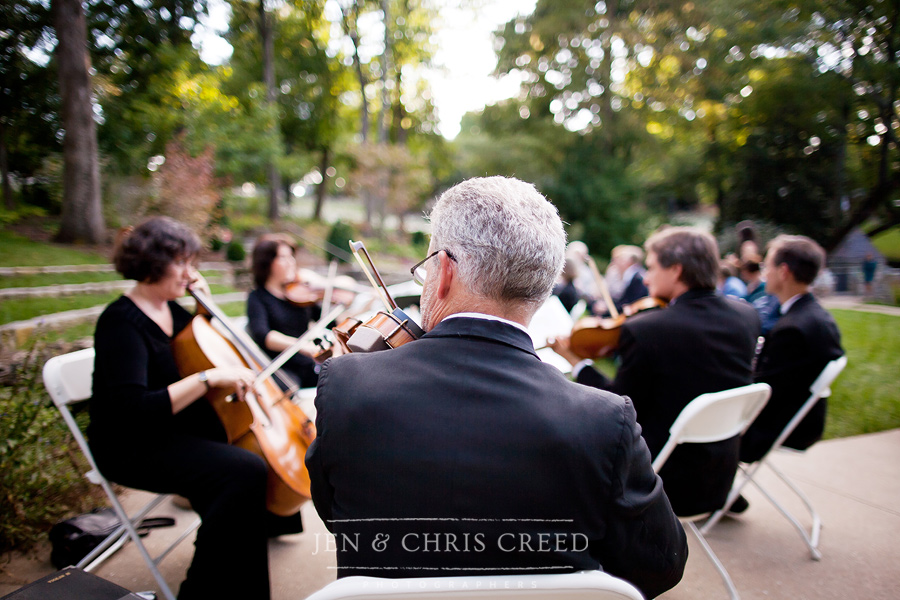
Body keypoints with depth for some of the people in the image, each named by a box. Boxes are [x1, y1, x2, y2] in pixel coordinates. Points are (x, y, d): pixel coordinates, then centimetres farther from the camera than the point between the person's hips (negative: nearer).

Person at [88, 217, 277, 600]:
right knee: (246, 471, -28)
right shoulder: (121, 323, -20)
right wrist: (210, 377, -35)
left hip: (183, 428, 9)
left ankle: (271, 519, 33)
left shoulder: (170, 309, 5)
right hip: (134, 449, -9)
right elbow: (133, 410, -32)